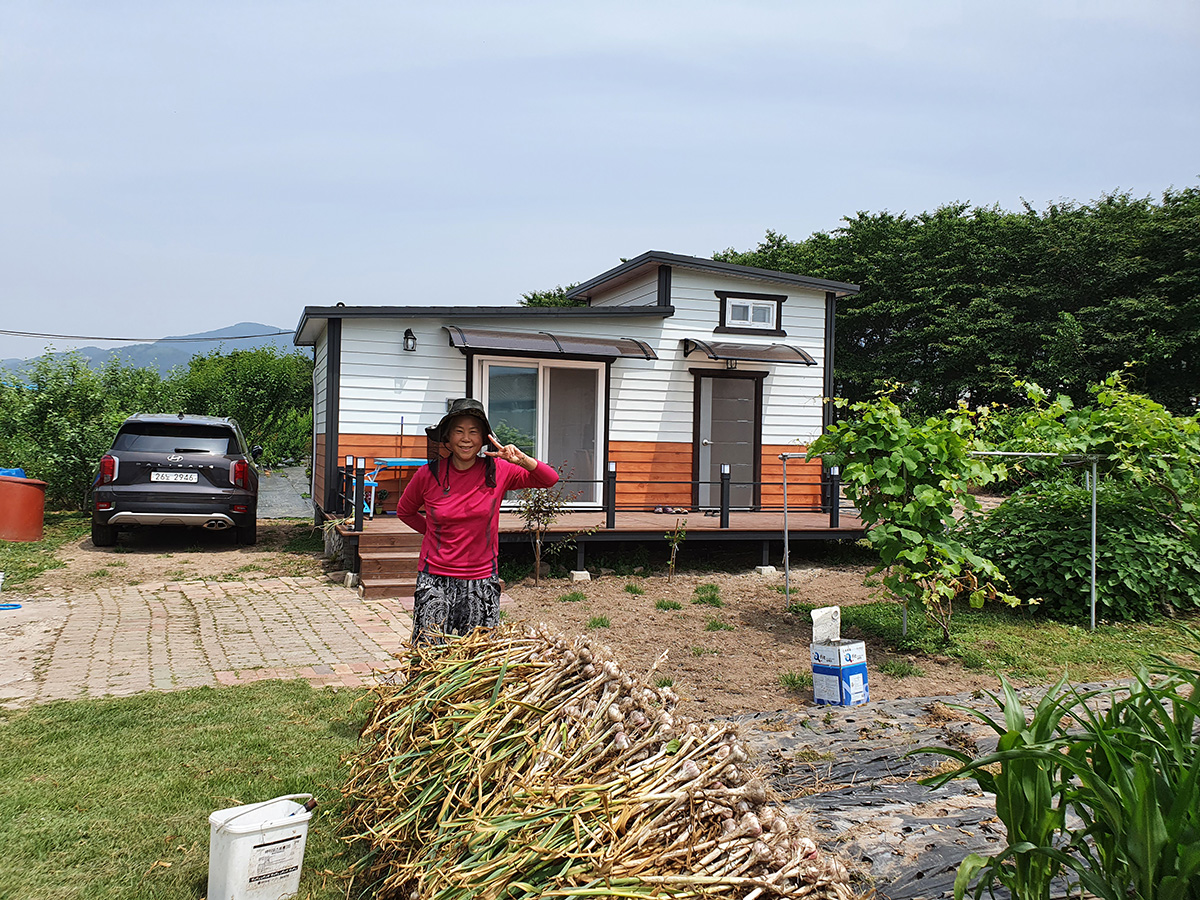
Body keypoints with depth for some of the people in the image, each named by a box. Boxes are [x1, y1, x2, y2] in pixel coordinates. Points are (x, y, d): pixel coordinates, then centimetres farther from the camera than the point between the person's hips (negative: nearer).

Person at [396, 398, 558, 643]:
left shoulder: (497, 471, -3)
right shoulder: (429, 474, -3)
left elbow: (550, 479, -5)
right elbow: (404, 512, 15)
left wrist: (522, 460, -20)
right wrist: (432, 530, 7)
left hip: (482, 580, 1)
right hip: (435, 579, 0)